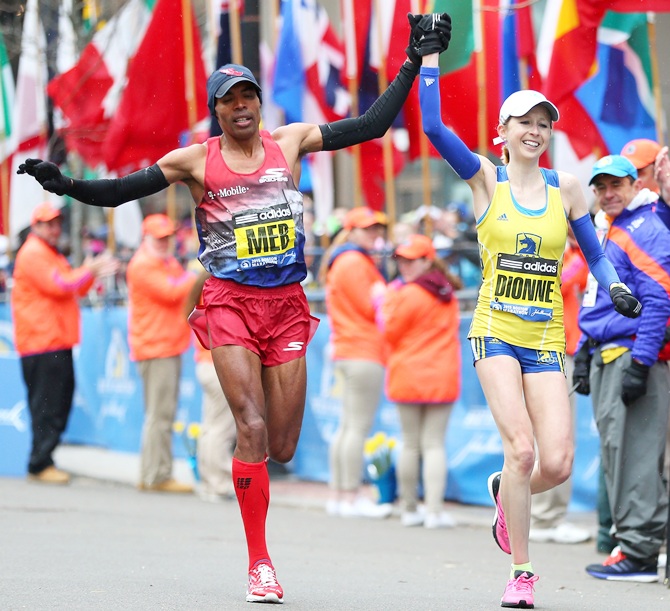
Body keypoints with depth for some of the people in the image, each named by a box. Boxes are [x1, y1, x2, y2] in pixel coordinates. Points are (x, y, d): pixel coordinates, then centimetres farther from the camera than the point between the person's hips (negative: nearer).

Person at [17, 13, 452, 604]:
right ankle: (259, 564, -5)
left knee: (282, 447, -1)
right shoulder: (196, 161, 1)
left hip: (287, 305, 2)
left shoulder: (290, 142, 6)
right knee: (253, 430, -14)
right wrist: (65, 184, -14)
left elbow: (373, 124, 10)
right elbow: (122, 191, 2)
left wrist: (414, 62, 8)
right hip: (230, 304, -2)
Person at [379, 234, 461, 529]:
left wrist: (388, 300, 5)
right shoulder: (448, 294, 8)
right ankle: (435, 510, -8)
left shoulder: (408, 294, -12)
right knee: (434, 444, 1)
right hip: (443, 377, 4)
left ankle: (409, 509, 13)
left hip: (409, 377, -4)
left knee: (410, 445, 6)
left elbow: (391, 332, -5)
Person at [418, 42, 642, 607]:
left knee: (557, 464, -10)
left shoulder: (565, 188, 7)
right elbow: (433, 127, -10)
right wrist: (430, 58, -10)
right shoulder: (486, 179, 1)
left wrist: (616, 289, -5)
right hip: (496, 333, -2)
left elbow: (595, 254, 14)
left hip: (546, 339, 2)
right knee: (521, 448, -19)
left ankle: (506, 492, 27)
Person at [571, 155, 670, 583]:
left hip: (634, 353, -10)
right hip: (607, 355, 10)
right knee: (617, 451, 10)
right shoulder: (607, 231, 21)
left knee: (634, 453, -11)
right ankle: (634, 546, 14)